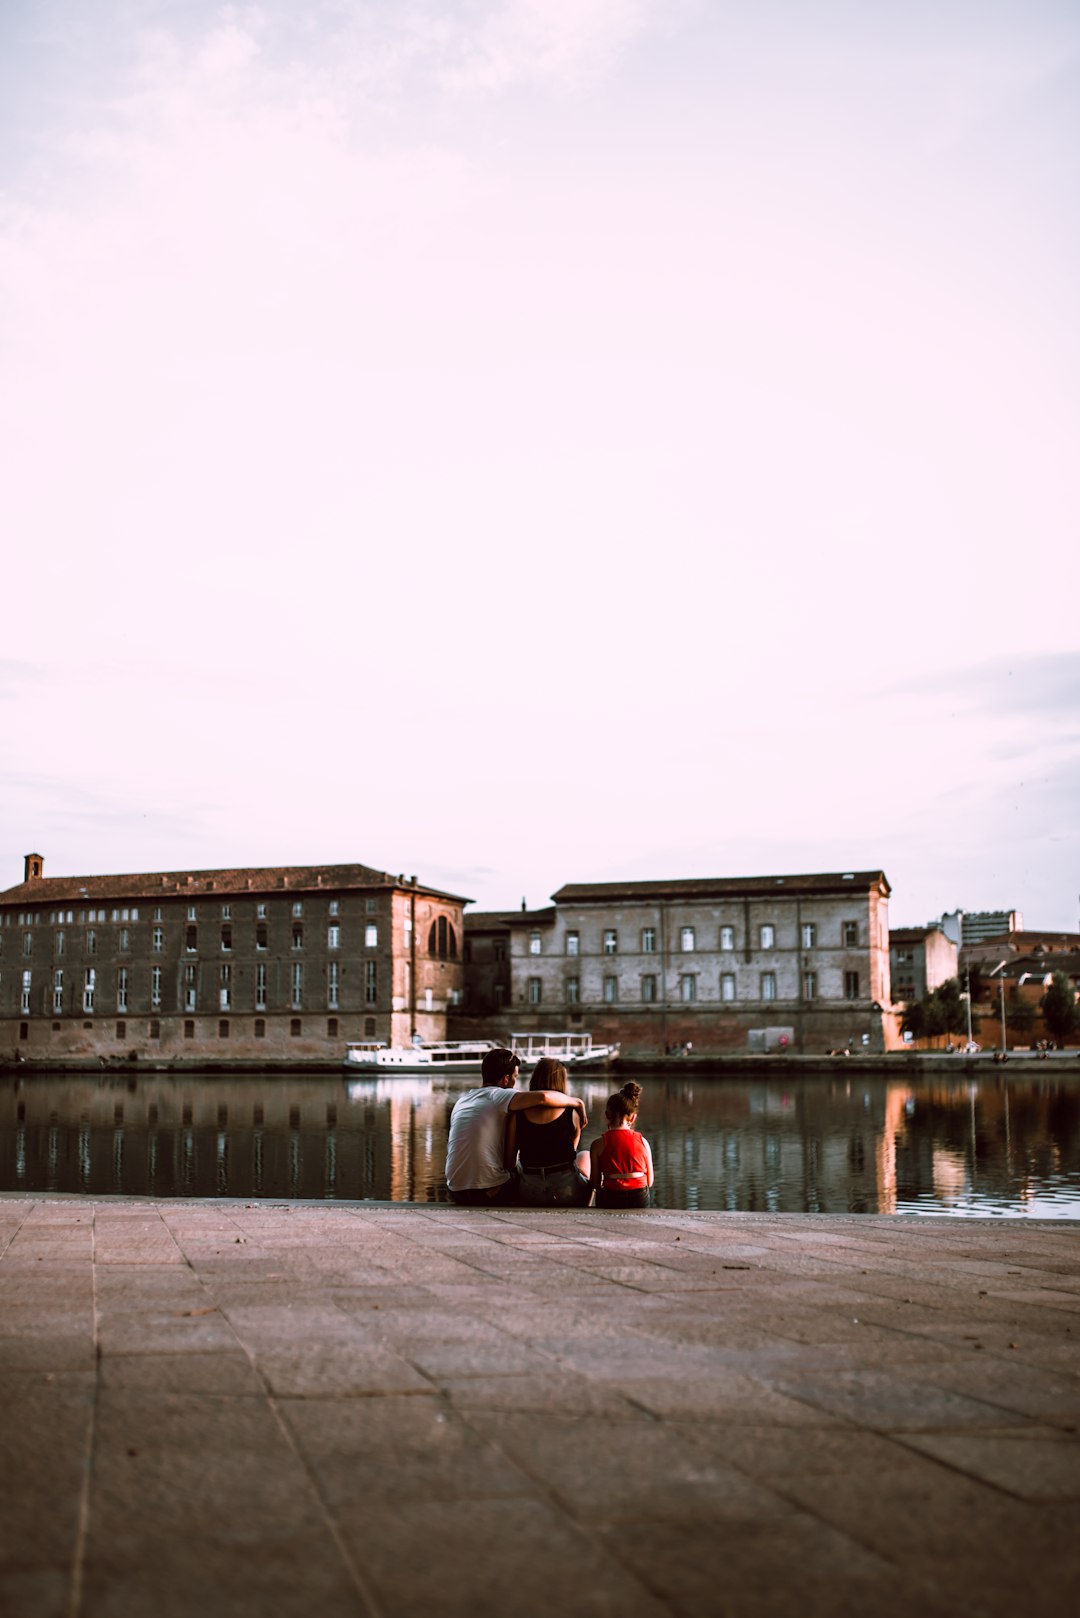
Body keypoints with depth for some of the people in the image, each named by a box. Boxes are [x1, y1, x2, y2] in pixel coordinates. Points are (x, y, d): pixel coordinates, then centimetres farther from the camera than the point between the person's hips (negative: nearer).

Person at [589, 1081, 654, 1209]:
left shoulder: (598, 1145, -2)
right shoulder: (643, 1142, 4)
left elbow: (595, 1183, 0)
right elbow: (649, 1181, 10)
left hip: (610, 1200, -2)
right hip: (639, 1199, 2)